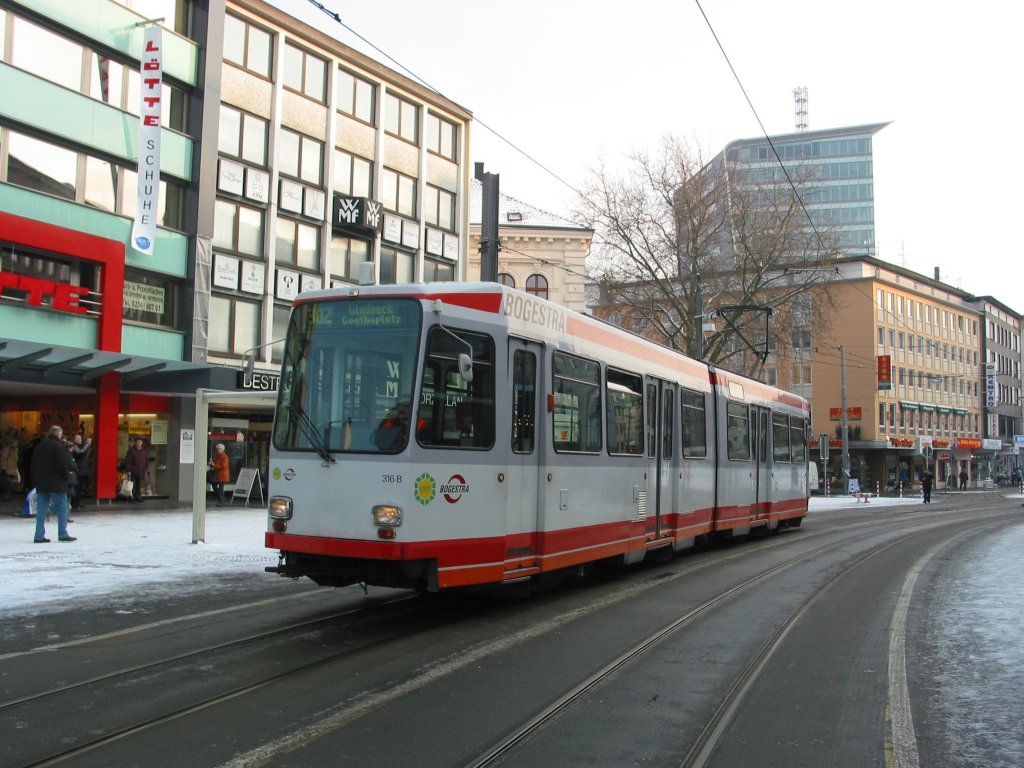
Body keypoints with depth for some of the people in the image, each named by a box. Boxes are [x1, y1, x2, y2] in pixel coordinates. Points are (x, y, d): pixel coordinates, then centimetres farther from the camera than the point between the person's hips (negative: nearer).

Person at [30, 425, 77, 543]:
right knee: (62, 508, 2)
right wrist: (66, 475, -3)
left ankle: (39, 535, 5)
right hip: (56, 483, -7)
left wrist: (35, 480, 16)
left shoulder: (39, 446, 11)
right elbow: (64, 463, -20)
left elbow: (34, 464, 13)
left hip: (41, 484, 7)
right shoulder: (59, 446, -11)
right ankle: (63, 534, 1)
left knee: (41, 509, 7)